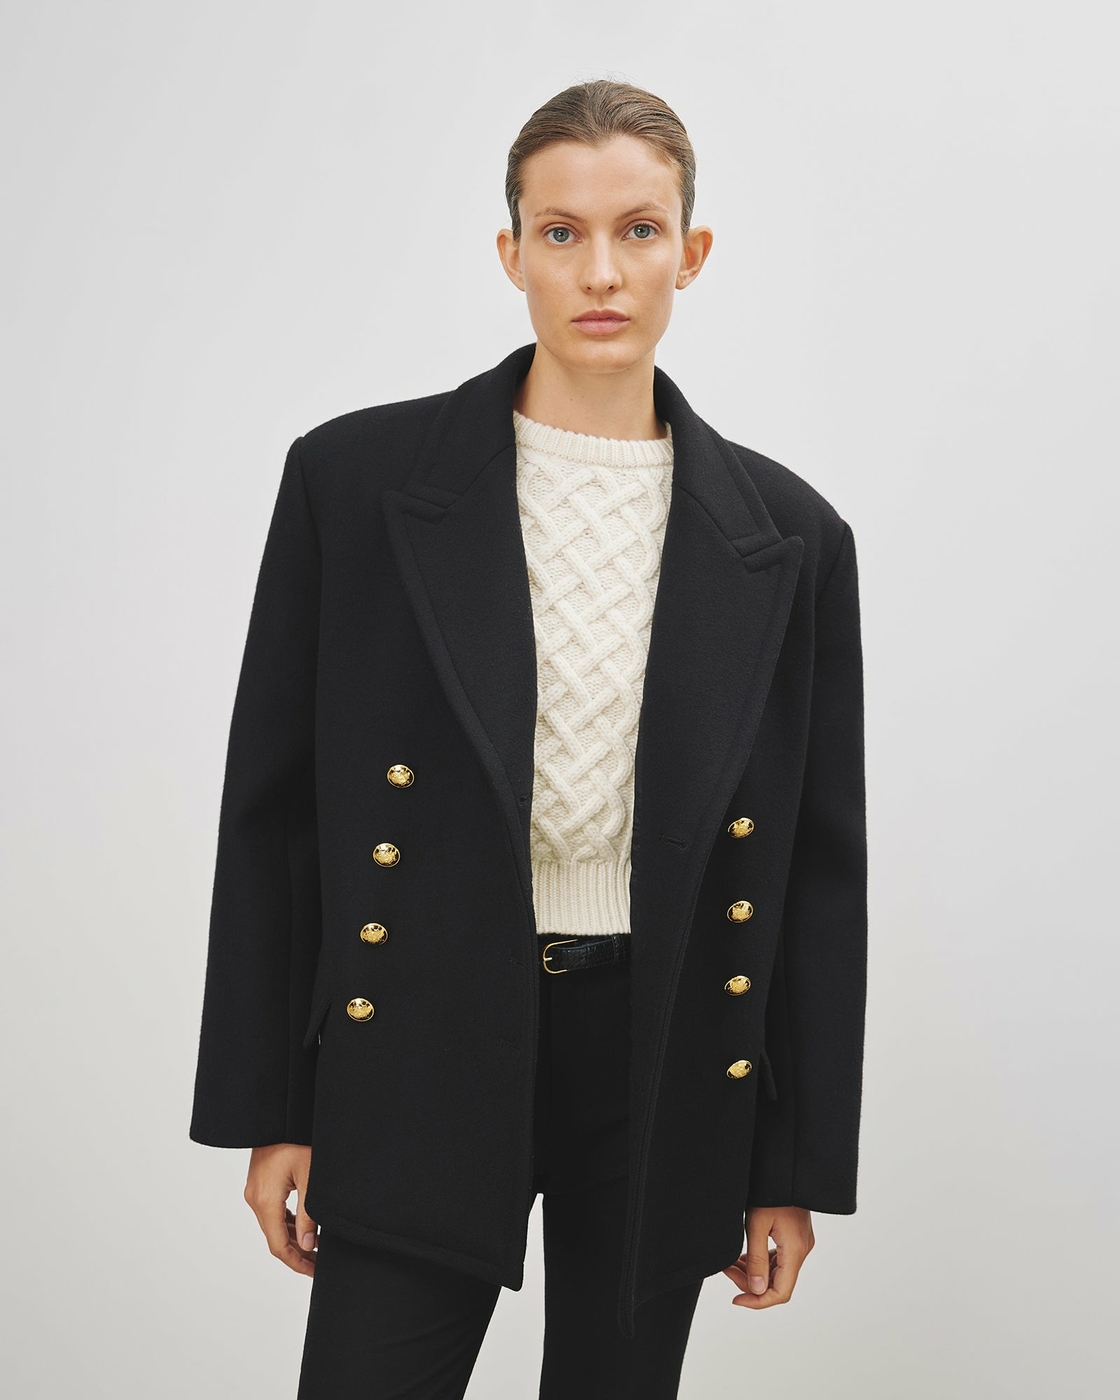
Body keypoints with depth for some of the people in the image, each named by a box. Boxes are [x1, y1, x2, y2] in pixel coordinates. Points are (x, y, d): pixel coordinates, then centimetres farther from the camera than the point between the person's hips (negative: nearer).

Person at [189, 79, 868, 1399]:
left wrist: (799, 1165, 4)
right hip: (423, 1049, -1)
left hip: (666, 1066, 2)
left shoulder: (785, 534, 1)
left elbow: (821, 862, 4)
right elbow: (271, 806, 0)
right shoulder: (354, 477, -3)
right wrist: (267, 1106, 0)